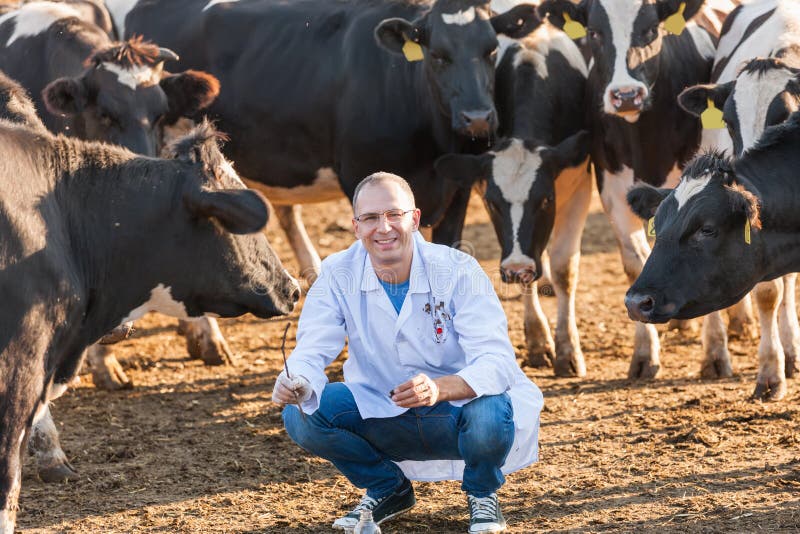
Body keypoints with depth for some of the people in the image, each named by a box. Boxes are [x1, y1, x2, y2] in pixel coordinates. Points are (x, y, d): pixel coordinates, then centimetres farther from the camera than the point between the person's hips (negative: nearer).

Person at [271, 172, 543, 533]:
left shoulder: (458, 271, -19)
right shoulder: (338, 275, -9)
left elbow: (497, 362, -27)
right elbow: (312, 351, -16)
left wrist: (438, 388, -48)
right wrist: (295, 382, -42)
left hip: (458, 412, -3)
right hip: (383, 417, 3)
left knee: (489, 416, -37)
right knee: (299, 416, -19)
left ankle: (482, 492, 1)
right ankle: (388, 489, 9)